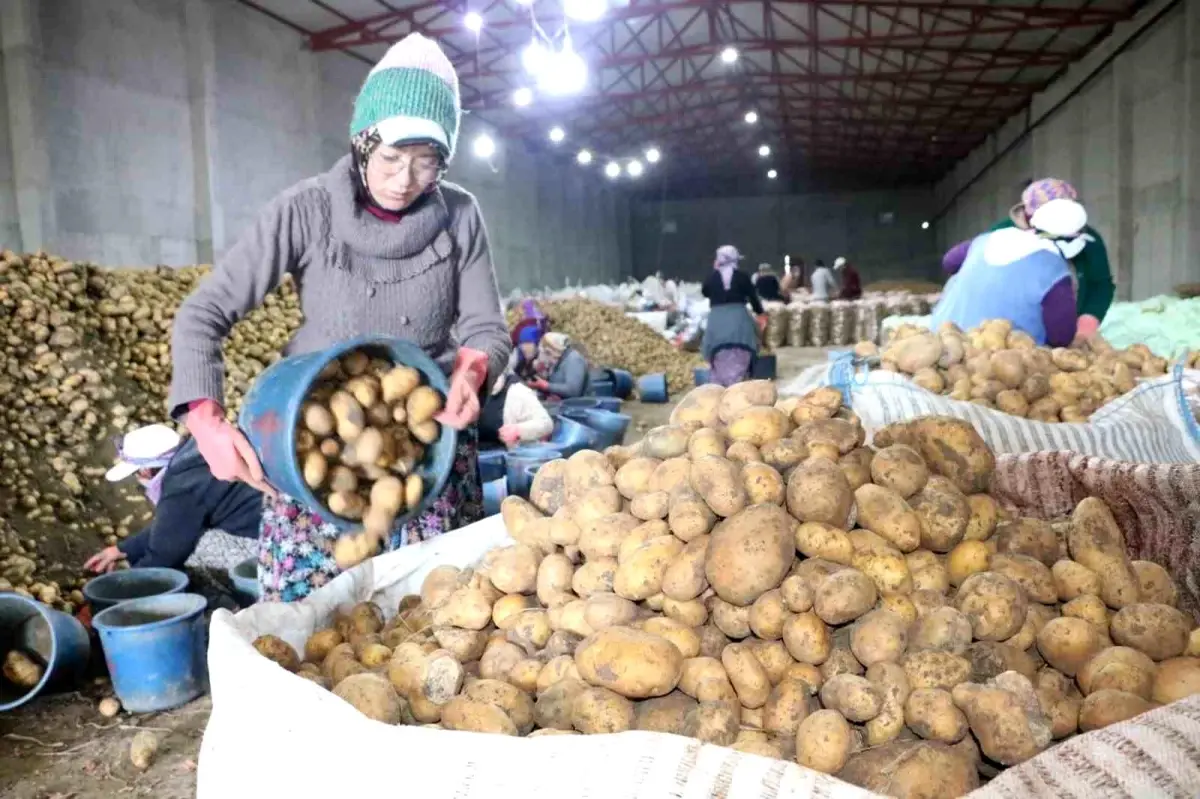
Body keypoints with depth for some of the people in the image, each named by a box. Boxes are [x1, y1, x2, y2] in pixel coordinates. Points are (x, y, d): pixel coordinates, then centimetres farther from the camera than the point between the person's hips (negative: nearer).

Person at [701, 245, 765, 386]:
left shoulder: (712, 277, 2)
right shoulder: (742, 276, -1)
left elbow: (704, 292, 21)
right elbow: (753, 297, 3)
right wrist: (761, 314, 16)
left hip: (717, 319, 1)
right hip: (738, 317, -1)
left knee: (721, 358, 7)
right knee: (739, 358, 3)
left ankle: (720, 384, 6)